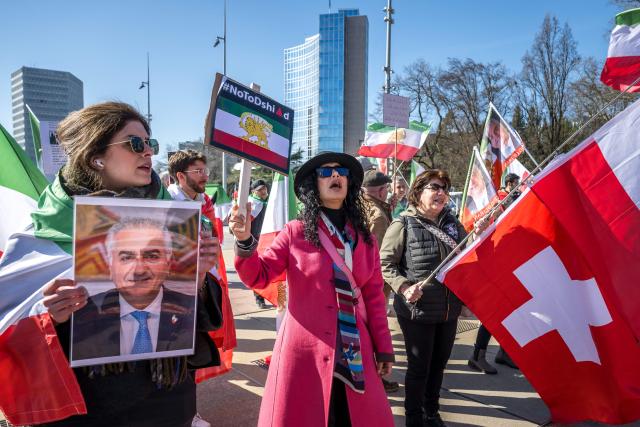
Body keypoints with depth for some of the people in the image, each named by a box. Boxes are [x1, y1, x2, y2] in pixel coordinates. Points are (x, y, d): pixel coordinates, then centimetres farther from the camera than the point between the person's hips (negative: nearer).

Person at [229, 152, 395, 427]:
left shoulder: (364, 237, 6)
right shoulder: (295, 233, -4)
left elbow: (374, 294, 8)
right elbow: (259, 276, -7)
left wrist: (383, 347, 6)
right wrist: (245, 241, -24)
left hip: (355, 351, 4)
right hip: (306, 348, -3)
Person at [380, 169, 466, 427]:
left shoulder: (452, 223, 6)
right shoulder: (403, 225, -11)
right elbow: (385, 263, -10)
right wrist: (404, 287, -22)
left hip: (448, 309, 6)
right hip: (417, 310, -6)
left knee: (438, 364, 20)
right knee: (419, 367, 7)